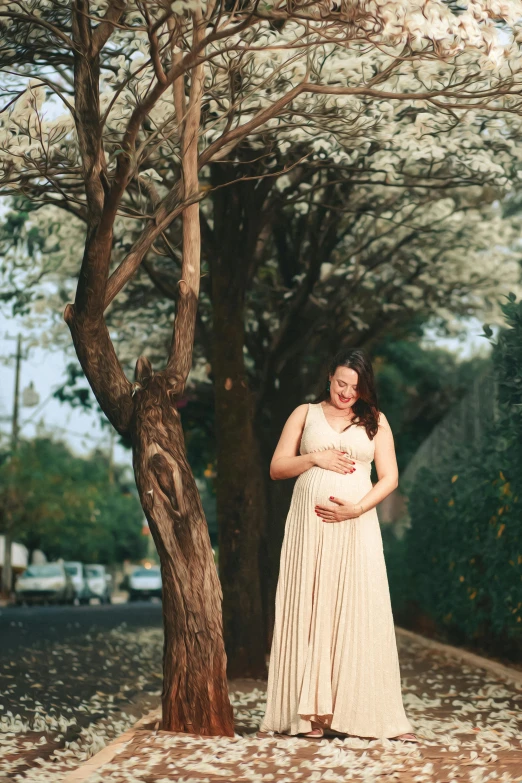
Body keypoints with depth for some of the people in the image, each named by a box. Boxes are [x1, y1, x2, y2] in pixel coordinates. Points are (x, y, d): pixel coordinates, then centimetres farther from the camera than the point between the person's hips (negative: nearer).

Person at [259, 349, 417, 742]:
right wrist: (315, 458, -8)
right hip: (309, 525, 0)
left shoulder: (375, 421, 12)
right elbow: (276, 468, 8)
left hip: (356, 528, 0)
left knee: (360, 613, -4)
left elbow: (389, 477, 5)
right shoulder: (305, 414, 12)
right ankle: (312, 710, 2)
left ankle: (374, 713, -2)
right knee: (310, 611, -2)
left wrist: (356, 509, -10)